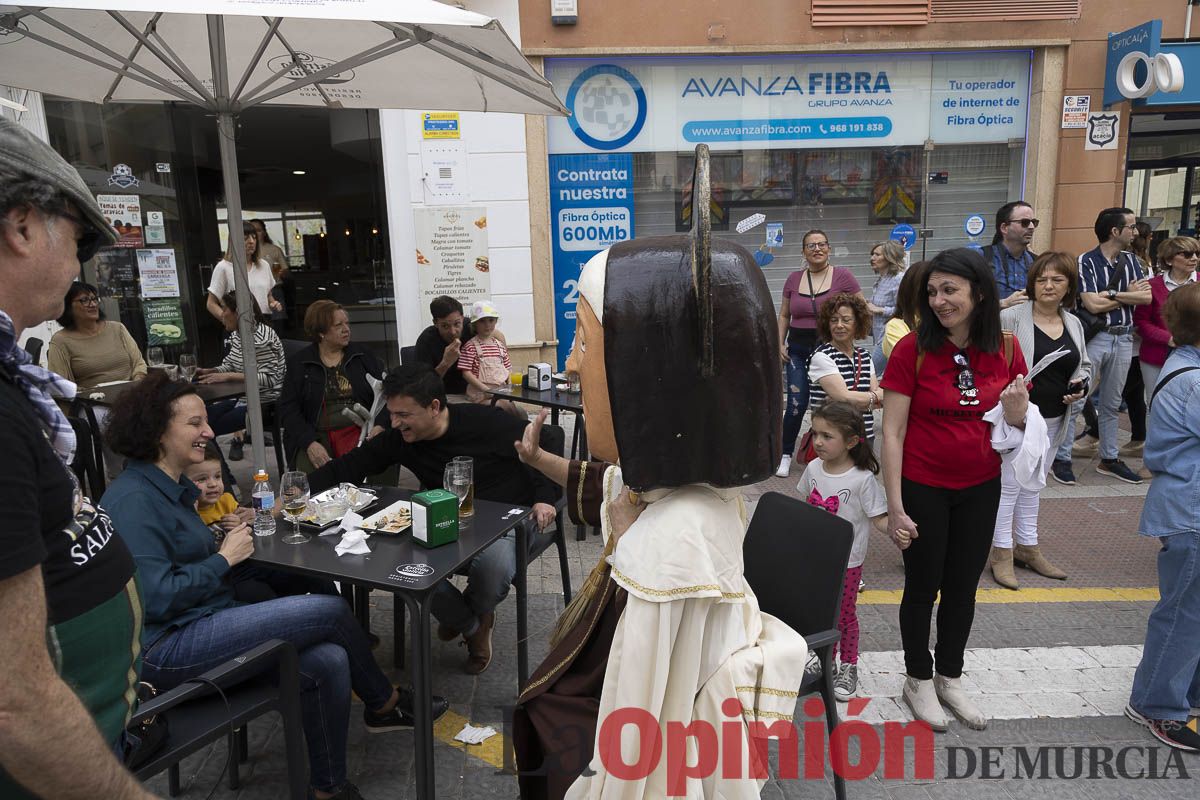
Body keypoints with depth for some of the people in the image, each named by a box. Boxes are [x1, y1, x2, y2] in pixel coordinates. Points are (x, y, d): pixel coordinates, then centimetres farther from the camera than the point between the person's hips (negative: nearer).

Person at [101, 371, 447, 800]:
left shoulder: (171, 487, 12)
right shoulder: (134, 499, -17)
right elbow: (156, 597, -23)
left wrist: (223, 541, 4)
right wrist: (224, 558, -12)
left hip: (203, 623, 9)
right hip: (164, 647, -9)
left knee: (328, 661, -11)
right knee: (331, 611, -15)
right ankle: (385, 704, 7)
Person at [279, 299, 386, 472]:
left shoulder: (362, 356, 15)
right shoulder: (298, 363, 11)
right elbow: (288, 409, 4)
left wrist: (380, 426, -12)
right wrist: (310, 443, -12)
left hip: (362, 430, 2)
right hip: (317, 436, -1)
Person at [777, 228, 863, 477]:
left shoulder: (842, 276, -4)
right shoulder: (794, 279, 6)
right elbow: (784, 315, 15)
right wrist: (780, 343, 5)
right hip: (798, 350, 2)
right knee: (796, 405, -3)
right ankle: (786, 455, 14)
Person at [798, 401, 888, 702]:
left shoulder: (863, 479, -20)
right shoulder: (813, 468, -4)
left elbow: (878, 518, -17)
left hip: (847, 561, -4)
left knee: (844, 615, 10)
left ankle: (848, 668, 31)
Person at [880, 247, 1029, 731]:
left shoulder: (1006, 350, -3)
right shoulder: (913, 349, -15)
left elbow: (1016, 424, 9)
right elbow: (892, 431, -14)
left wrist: (1017, 415, -15)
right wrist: (895, 506, -16)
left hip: (980, 489, 4)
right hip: (923, 488, -3)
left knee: (963, 588, 17)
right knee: (922, 587, 11)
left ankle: (950, 678, 37)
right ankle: (918, 681, 32)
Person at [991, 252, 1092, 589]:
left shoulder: (1074, 324, 8)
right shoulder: (1011, 317, -12)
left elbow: (1085, 366, 18)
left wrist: (1081, 385, -2)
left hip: (1053, 419, 6)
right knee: (1009, 484, 0)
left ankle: (1027, 547, 31)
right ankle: (1001, 552, 13)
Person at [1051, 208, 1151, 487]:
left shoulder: (1130, 260, 9)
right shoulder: (1087, 262, -10)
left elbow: (1146, 297, -2)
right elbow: (1093, 304, -18)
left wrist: (1112, 294, -14)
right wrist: (1129, 295, -6)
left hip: (1124, 338, 6)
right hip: (1094, 337, -6)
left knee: (1111, 404, 15)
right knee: (1074, 401, -3)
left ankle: (1109, 459, 25)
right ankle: (1061, 459, 6)